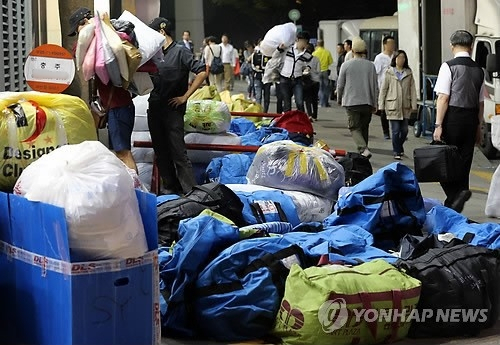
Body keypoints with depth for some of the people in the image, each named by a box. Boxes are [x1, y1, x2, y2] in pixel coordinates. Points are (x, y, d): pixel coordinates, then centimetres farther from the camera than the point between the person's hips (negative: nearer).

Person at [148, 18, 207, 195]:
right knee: (160, 151, 12)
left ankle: (190, 191, -6)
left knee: (178, 152, -9)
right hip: (155, 109, 7)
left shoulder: (180, 52, -7)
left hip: (173, 109, -7)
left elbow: (202, 72, -13)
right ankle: (169, 186, 24)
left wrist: (185, 97, -12)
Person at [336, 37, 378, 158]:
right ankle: (363, 151, 19)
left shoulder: (346, 65, -4)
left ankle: (364, 149, -22)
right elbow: (375, 86, 4)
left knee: (354, 128, -1)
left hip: (351, 102, -2)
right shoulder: (370, 65, 1)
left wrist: (339, 99, 19)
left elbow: (340, 85, 2)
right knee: (364, 128, 14)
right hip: (367, 102, 3)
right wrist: (374, 103, 12)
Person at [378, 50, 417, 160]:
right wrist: (381, 105, -1)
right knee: (396, 130, -4)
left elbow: (412, 89, 7)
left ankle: (399, 147, 31)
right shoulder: (389, 72, 1)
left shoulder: (409, 73, 7)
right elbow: (383, 89, 3)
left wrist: (414, 105, 0)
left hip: (405, 106, 3)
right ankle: (397, 152, 7)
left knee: (404, 130, 7)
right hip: (393, 105, -3)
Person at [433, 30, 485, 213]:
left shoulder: (449, 67, -7)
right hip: (471, 119, 5)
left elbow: (443, 97, -12)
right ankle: (456, 205, 14)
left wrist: (438, 124, -11)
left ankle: (456, 192, -20)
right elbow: (481, 102, 13)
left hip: (452, 117, -5)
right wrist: (478, 126, 20)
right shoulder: (478, 70, 9)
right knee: (464, 161, 9)